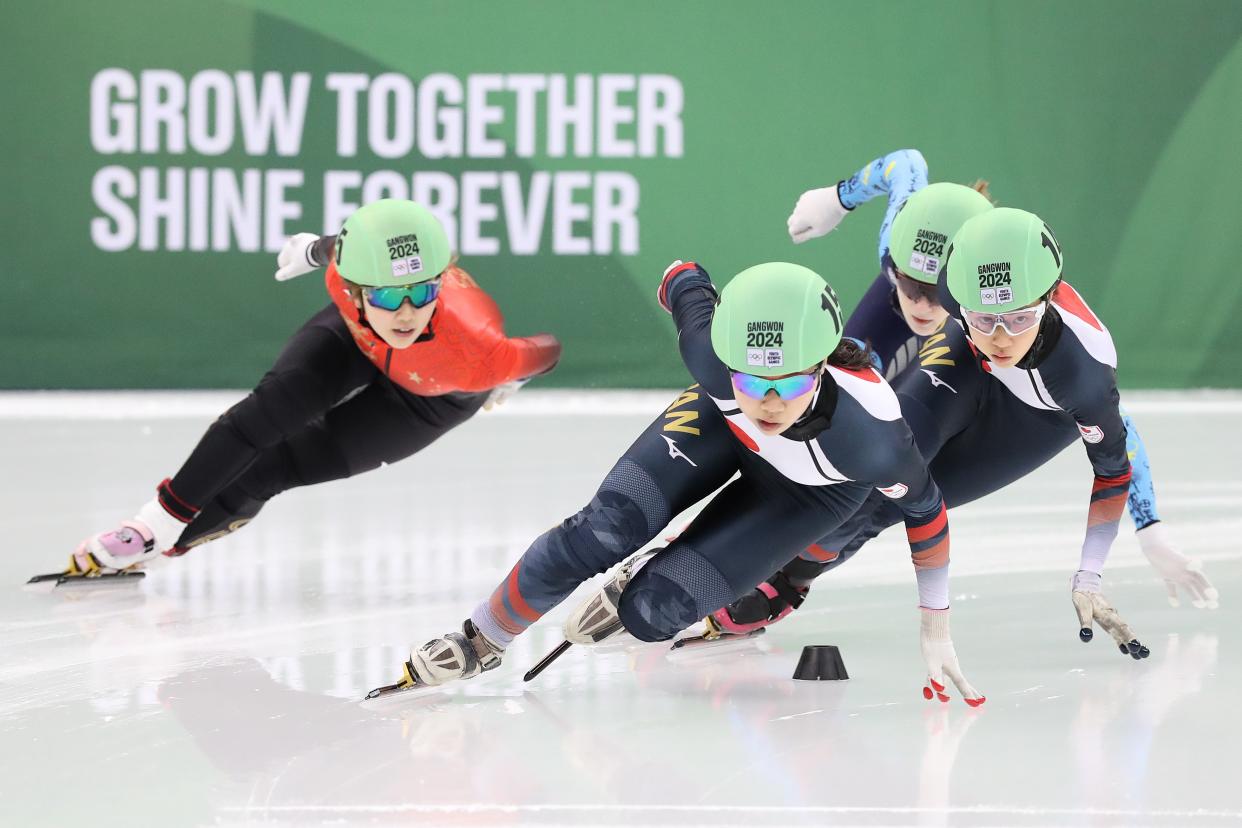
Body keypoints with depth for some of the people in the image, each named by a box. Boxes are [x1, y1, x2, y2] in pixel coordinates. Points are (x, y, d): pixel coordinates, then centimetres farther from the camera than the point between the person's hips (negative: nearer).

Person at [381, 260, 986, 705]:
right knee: (602, 533, -18)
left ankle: (639, 594, 25)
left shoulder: (872, 437, -44)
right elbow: (685, 281, -16)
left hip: (817, 487, -2)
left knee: (651, 610, -13)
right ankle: (480, 643, 7)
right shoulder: (710, 352, -39)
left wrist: (935, 624, -13)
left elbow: (924, 506, -23)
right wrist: (683, 279, 9)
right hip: (721, 424, 2)